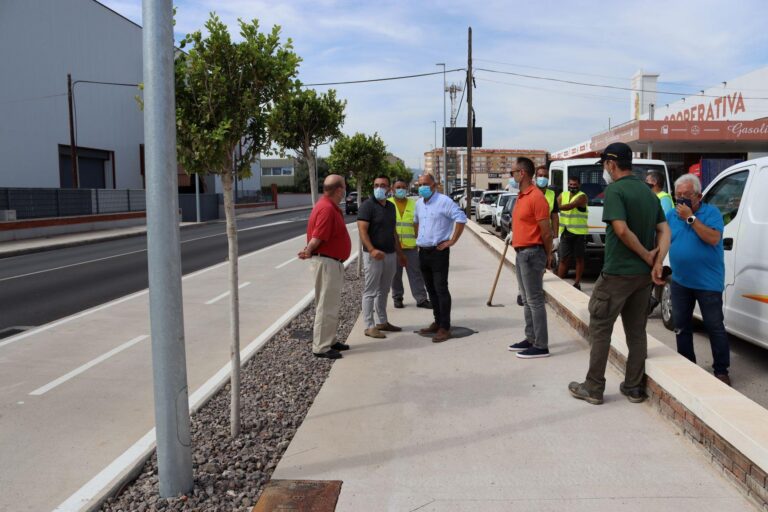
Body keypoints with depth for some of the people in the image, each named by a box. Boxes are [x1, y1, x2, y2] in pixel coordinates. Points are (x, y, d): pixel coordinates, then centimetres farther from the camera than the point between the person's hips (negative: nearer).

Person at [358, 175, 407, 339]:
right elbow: (362, 230, -18)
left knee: (384, 291, 15)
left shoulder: (391, 206, 14)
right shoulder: (367, 205, -9)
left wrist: (399, 253, 21)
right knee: (371, 291, -3)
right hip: (374, 255, -7)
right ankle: (369, 326, 2)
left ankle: (382, 322, 25)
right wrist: (372, 250, -30)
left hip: (390, 255, 7)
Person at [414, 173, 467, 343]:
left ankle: (445, 328, -4)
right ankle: (437, 322, 24)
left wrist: (452, 241, -16)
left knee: (441, 289, -8)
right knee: (431, 289, 13)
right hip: (423, 252, 8)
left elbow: (461, 218, -17)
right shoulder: (419, 203, 12)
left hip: (438, 251, -8)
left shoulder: (444, 201, -11)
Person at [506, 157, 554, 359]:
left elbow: (546, 230, -16)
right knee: (527, 300, 15)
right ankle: (531, 339, 24)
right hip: (521, 253, 10)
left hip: (531, 253, -10)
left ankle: (541, 346, 1)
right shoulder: (522, 196, 15)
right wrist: (520, 251, 17)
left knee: (535, 300, -5)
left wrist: (548, 255, -7)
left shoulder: (536, 197, -16)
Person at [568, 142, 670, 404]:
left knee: (600, 329, 3)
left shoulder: (614, 190, -13)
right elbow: (664, 230, 7)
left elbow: (622, 230, -25)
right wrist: (657, 261, -4)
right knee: (637, 331, 14)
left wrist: (647, 255, -13)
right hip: (644, 275, 7)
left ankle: (593, 388, 9)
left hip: (617, 273, -7)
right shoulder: (648, 192, 11)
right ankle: (634, 388, 21)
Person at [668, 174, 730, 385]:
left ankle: (721, 370, 13)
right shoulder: (671, 215, 5)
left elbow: (713, 239, -23)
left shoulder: (711, 212, -8)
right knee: (681, 325, 13)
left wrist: (691, 218, -22)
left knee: (714, 326, 1)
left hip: (708, 282, -5)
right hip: (680, 281, 5)